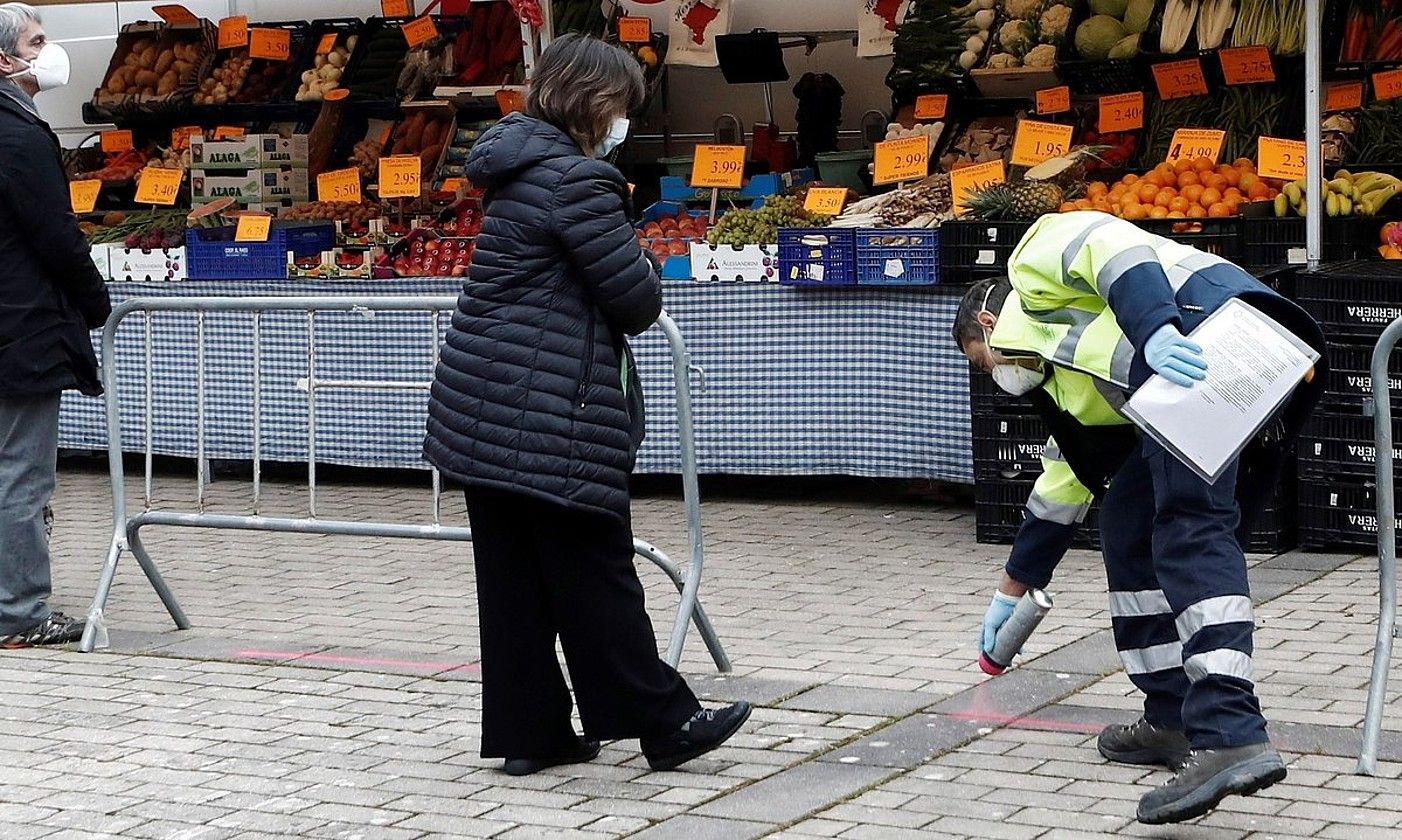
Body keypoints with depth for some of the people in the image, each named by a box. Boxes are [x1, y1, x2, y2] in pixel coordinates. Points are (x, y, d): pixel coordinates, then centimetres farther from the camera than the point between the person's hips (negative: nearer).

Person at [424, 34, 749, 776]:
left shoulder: (517, 167, 15)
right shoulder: (576, 179, -15)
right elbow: (637, 298, -14)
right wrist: (645, 271, 8)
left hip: (482, 408, 9)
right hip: (553, 419, -9)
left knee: (512, 577, 9)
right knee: (595, 575, -1)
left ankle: (528, 730, 15)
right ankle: (662, 722, 9)